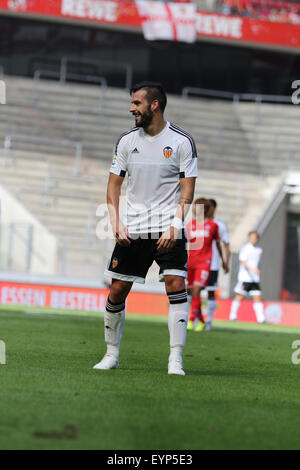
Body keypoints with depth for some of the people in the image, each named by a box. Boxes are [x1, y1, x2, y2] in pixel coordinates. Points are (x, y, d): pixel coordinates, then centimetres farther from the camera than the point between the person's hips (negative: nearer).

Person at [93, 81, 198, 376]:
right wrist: (116, 223, -2)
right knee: (117, 290, 2)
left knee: (176, 286, -15)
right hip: (132, 230, 3)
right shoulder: (127, 141, 7)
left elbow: (187, 190, -5)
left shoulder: (182, 141, -4)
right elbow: (114, 184, 11)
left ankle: (176, 359, -11)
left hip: (168, 229, -3)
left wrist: (174, 227, -15)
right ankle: (112, 354, 19)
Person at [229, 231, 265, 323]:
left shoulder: (259, 250, 13)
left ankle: (261, 318, -8)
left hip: (254, 279, 5)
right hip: (244, 277, -5)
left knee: (257, 297, -3)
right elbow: (243, 262, -18)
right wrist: (252, 269, -29)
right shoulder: (245, 248, -7)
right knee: (239, 297, -1)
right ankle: (232, 316, 10)